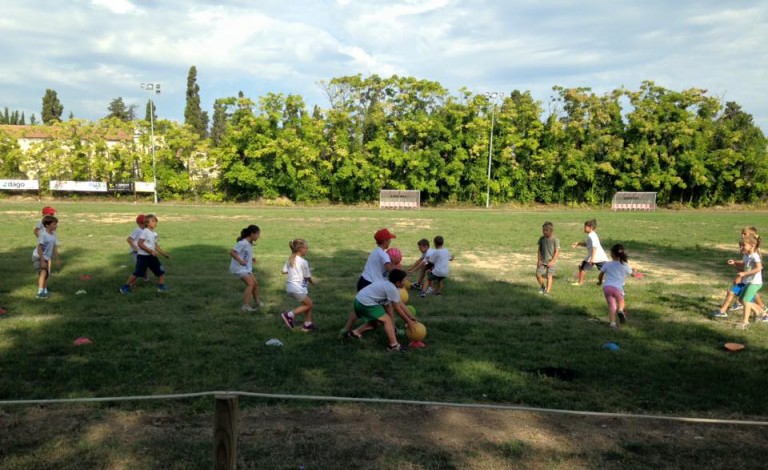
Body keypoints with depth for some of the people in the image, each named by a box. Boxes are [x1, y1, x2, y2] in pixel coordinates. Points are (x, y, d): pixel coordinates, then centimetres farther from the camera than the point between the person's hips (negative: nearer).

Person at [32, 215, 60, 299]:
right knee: (43, 272, -25)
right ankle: (40, 292, -25)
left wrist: (57, 260, 10)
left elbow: (55, 248, 8)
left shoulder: (54, 234, 0)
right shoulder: (43, 234, -22)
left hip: (46, 257, 8)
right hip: (38, 257, -8)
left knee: (47, 275, 13)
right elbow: (39, 248, -23)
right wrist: (42, 261, -26)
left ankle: (44, 291, 28)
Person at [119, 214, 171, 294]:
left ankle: (161, 286, 17)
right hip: (143, 256, -8)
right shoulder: (145, 232, -12)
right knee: (137, 273, -8)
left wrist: (165, 254, 16)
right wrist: (151, 251, -22)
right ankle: (125, 287, 4)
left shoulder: (154, 234, 11)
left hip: (151, 256, 8)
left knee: (161, 270, 5)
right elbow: (140, 243, -19)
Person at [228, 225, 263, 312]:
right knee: (250, 283, -21)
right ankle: (245, 306, -20)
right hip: (239, 267, -9)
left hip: (246, 268, 9)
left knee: (255, 283, 14)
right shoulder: (243, 243, -20)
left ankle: (257, 301, 36)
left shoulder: (249, 243, 9)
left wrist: (251, 259, 6)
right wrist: (240, 260, -35)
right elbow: (232, 252, -24)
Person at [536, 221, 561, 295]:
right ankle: (542, 287, 24)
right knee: (538, 274, -2)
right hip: (543, 261, 4)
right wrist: (539, 260, -1)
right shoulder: (541, 239, 3)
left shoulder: (555, 240, -10)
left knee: (549, 276, -10)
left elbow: (557, 252, -11)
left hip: (551, 261, -4)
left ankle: (548, 291, -6)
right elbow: (539, 250, 7)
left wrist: (552, 261, -17)